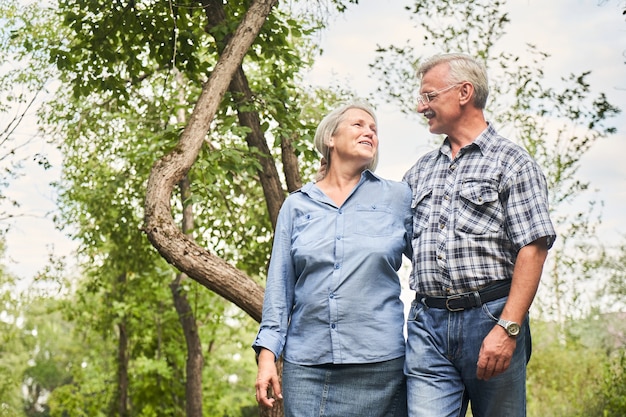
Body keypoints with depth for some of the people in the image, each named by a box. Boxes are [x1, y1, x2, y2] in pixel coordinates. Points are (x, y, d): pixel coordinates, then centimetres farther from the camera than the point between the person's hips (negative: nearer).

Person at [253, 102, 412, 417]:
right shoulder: (296, 206, 11)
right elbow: (279, 287, 9)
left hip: (379, 364, -1)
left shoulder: (398, 198, 7)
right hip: (305, 366, 1)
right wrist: (267, 354, 2)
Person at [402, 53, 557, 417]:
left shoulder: (511, 162, 1)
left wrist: (507, 328, -17)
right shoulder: (421, 171, 19)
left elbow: (533, 249, -8)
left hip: (489, 317, -4)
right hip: (428, 323, 4)